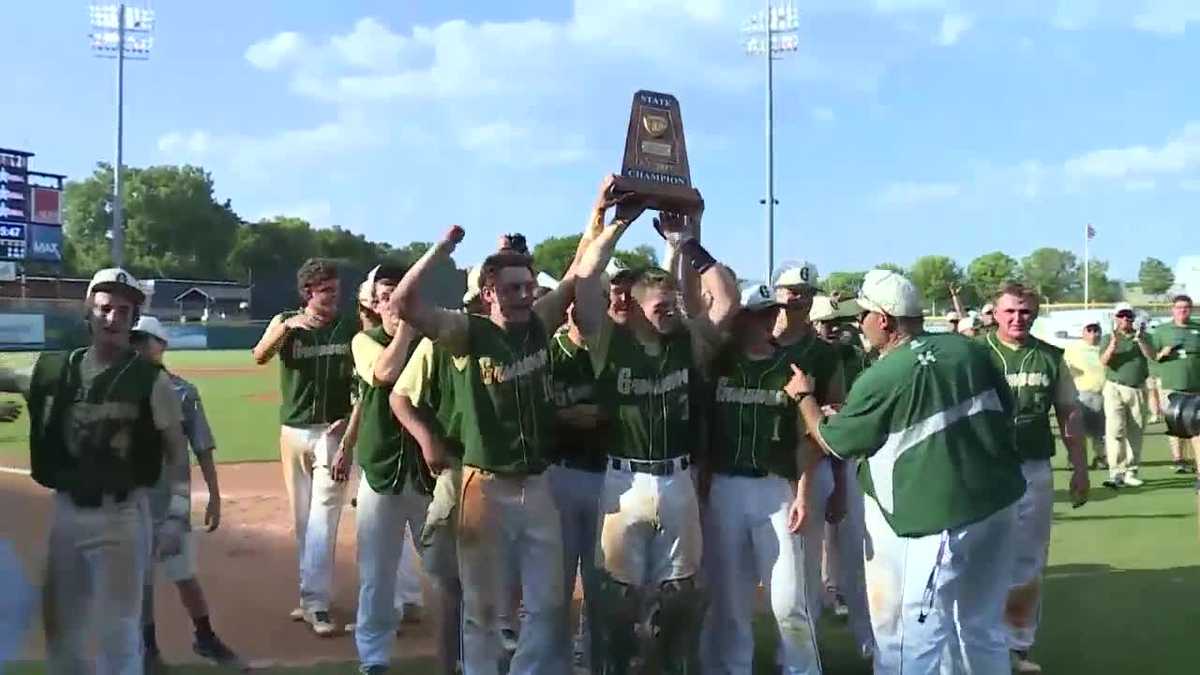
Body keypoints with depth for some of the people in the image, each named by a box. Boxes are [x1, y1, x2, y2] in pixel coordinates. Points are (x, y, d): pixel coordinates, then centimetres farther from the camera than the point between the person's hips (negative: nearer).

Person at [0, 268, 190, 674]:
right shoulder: (56, 369, 4)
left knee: (119, 626, 1)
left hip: (122, 515, -4)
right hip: (66, 511, 4)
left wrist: (177, 518, -12)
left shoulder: (152, 380, -8)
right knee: (60, 622, 16)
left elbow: (178, 454, -6)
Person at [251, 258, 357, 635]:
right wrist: (288, 326, -33)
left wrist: (350, 419, -13)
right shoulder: (285, 324, 1)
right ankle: (310, 595, 23)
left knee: (323, 517, -9)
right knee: (301, 518, 11)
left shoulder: (350, 329, 0)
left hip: (332, 431, -2)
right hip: (293, 431, 2)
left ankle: (316, 604, -9)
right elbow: (260, 357, -18)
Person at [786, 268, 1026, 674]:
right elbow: (1006, 414, 12)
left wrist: (803, 397, 17)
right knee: (983, 628, 20)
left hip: (935, 518, -7)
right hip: (998, 505, 7)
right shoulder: (970, 351, 4)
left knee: (915, 640, 1)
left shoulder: (880, 380, -12)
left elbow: (832, 443, 2)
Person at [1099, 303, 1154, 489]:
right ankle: (1116, 473, -14)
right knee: (1115, 431, -12)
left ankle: (1131, 472, 12)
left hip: (1138, 390, 2)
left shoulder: (1142, 336, 11)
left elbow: (1152, 356, -5)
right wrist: (1113, 344, -25)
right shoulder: (1110, 338, 6)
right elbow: (1104, 361, -9)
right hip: (1115, 388, -2)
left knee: (1136, 433, 4)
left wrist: (1140, 340, -21)